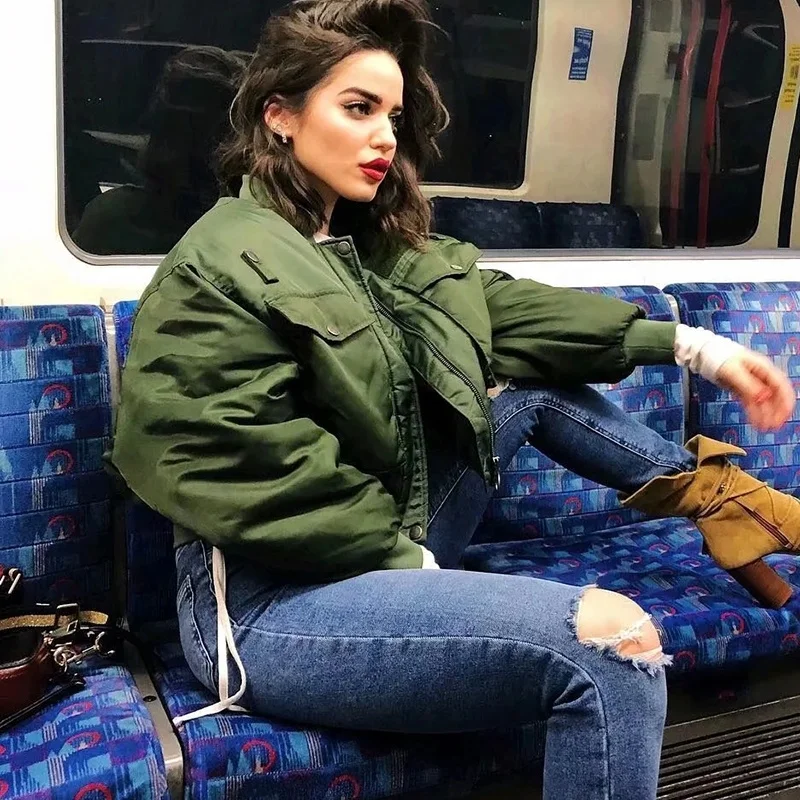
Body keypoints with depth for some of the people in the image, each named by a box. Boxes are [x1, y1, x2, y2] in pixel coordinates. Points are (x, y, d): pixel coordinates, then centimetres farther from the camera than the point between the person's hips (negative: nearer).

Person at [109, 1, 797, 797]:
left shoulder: (371, 243, 11)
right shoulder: (224, 269, -14)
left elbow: (502, 308, 7)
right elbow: (256, 473, -19)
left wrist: (690, 345, 5)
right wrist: (403, 556, -15)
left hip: (378, 548, 9)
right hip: (270, 603, -9)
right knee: (611, 642, -25)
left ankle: (701, 485, 21)